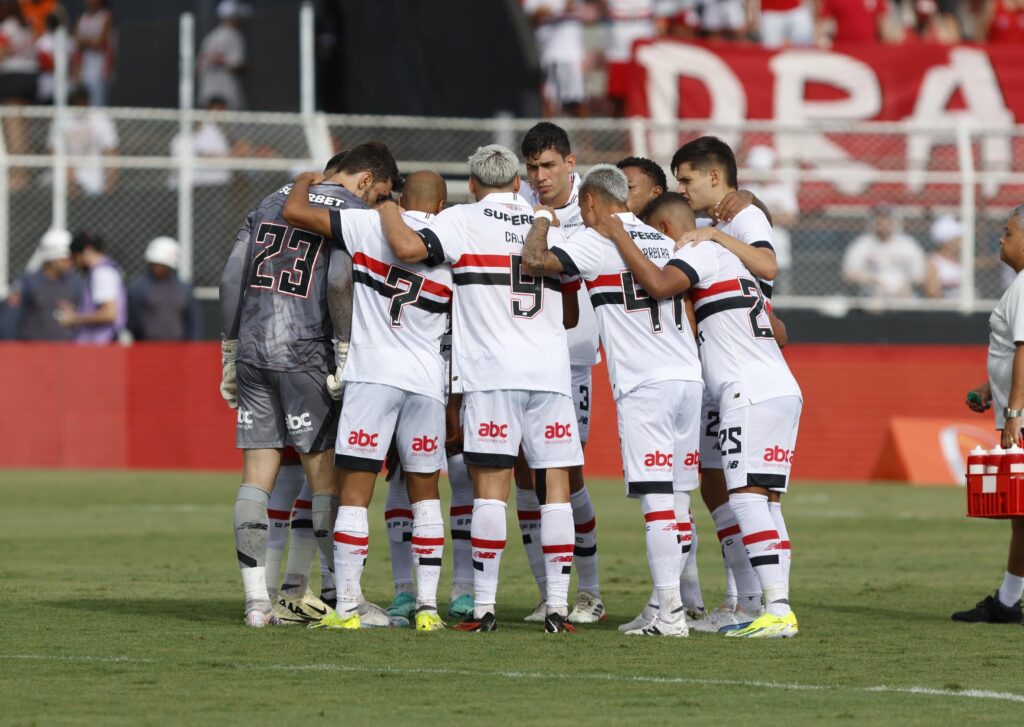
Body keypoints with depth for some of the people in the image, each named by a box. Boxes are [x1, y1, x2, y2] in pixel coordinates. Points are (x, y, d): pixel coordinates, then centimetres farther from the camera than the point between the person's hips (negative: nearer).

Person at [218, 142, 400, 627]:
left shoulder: (273, 202, 18)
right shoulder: (352, 210, -1)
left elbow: (232, 278, 13)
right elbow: (339, 280, -17)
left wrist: (229, 355, 18)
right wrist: (347, 351, -11)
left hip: (252, 350, 5)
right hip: (304, 355, -5)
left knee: (256, 478, 5)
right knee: (327, 478, 0)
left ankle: (256, 601, 4)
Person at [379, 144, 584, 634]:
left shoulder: (465, 221, 1)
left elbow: (406, 247, -14)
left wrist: (387, 207, 5)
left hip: (492, 373, -3)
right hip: (549, 370, 3)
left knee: (491, 487, -2)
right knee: (555, 485, 4)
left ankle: (484, 606, -2)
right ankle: (557, 606, 1)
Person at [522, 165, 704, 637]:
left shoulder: (599, 241, -4)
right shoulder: (663, 242, 18)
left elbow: (534, 261, -11)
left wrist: (542, 219, 5)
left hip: (645, 385, -7)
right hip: (689, 377, 7)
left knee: (658, 501, -8)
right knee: (677, 500, 10)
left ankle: (670, 613, -12)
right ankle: (672, 606, 11)